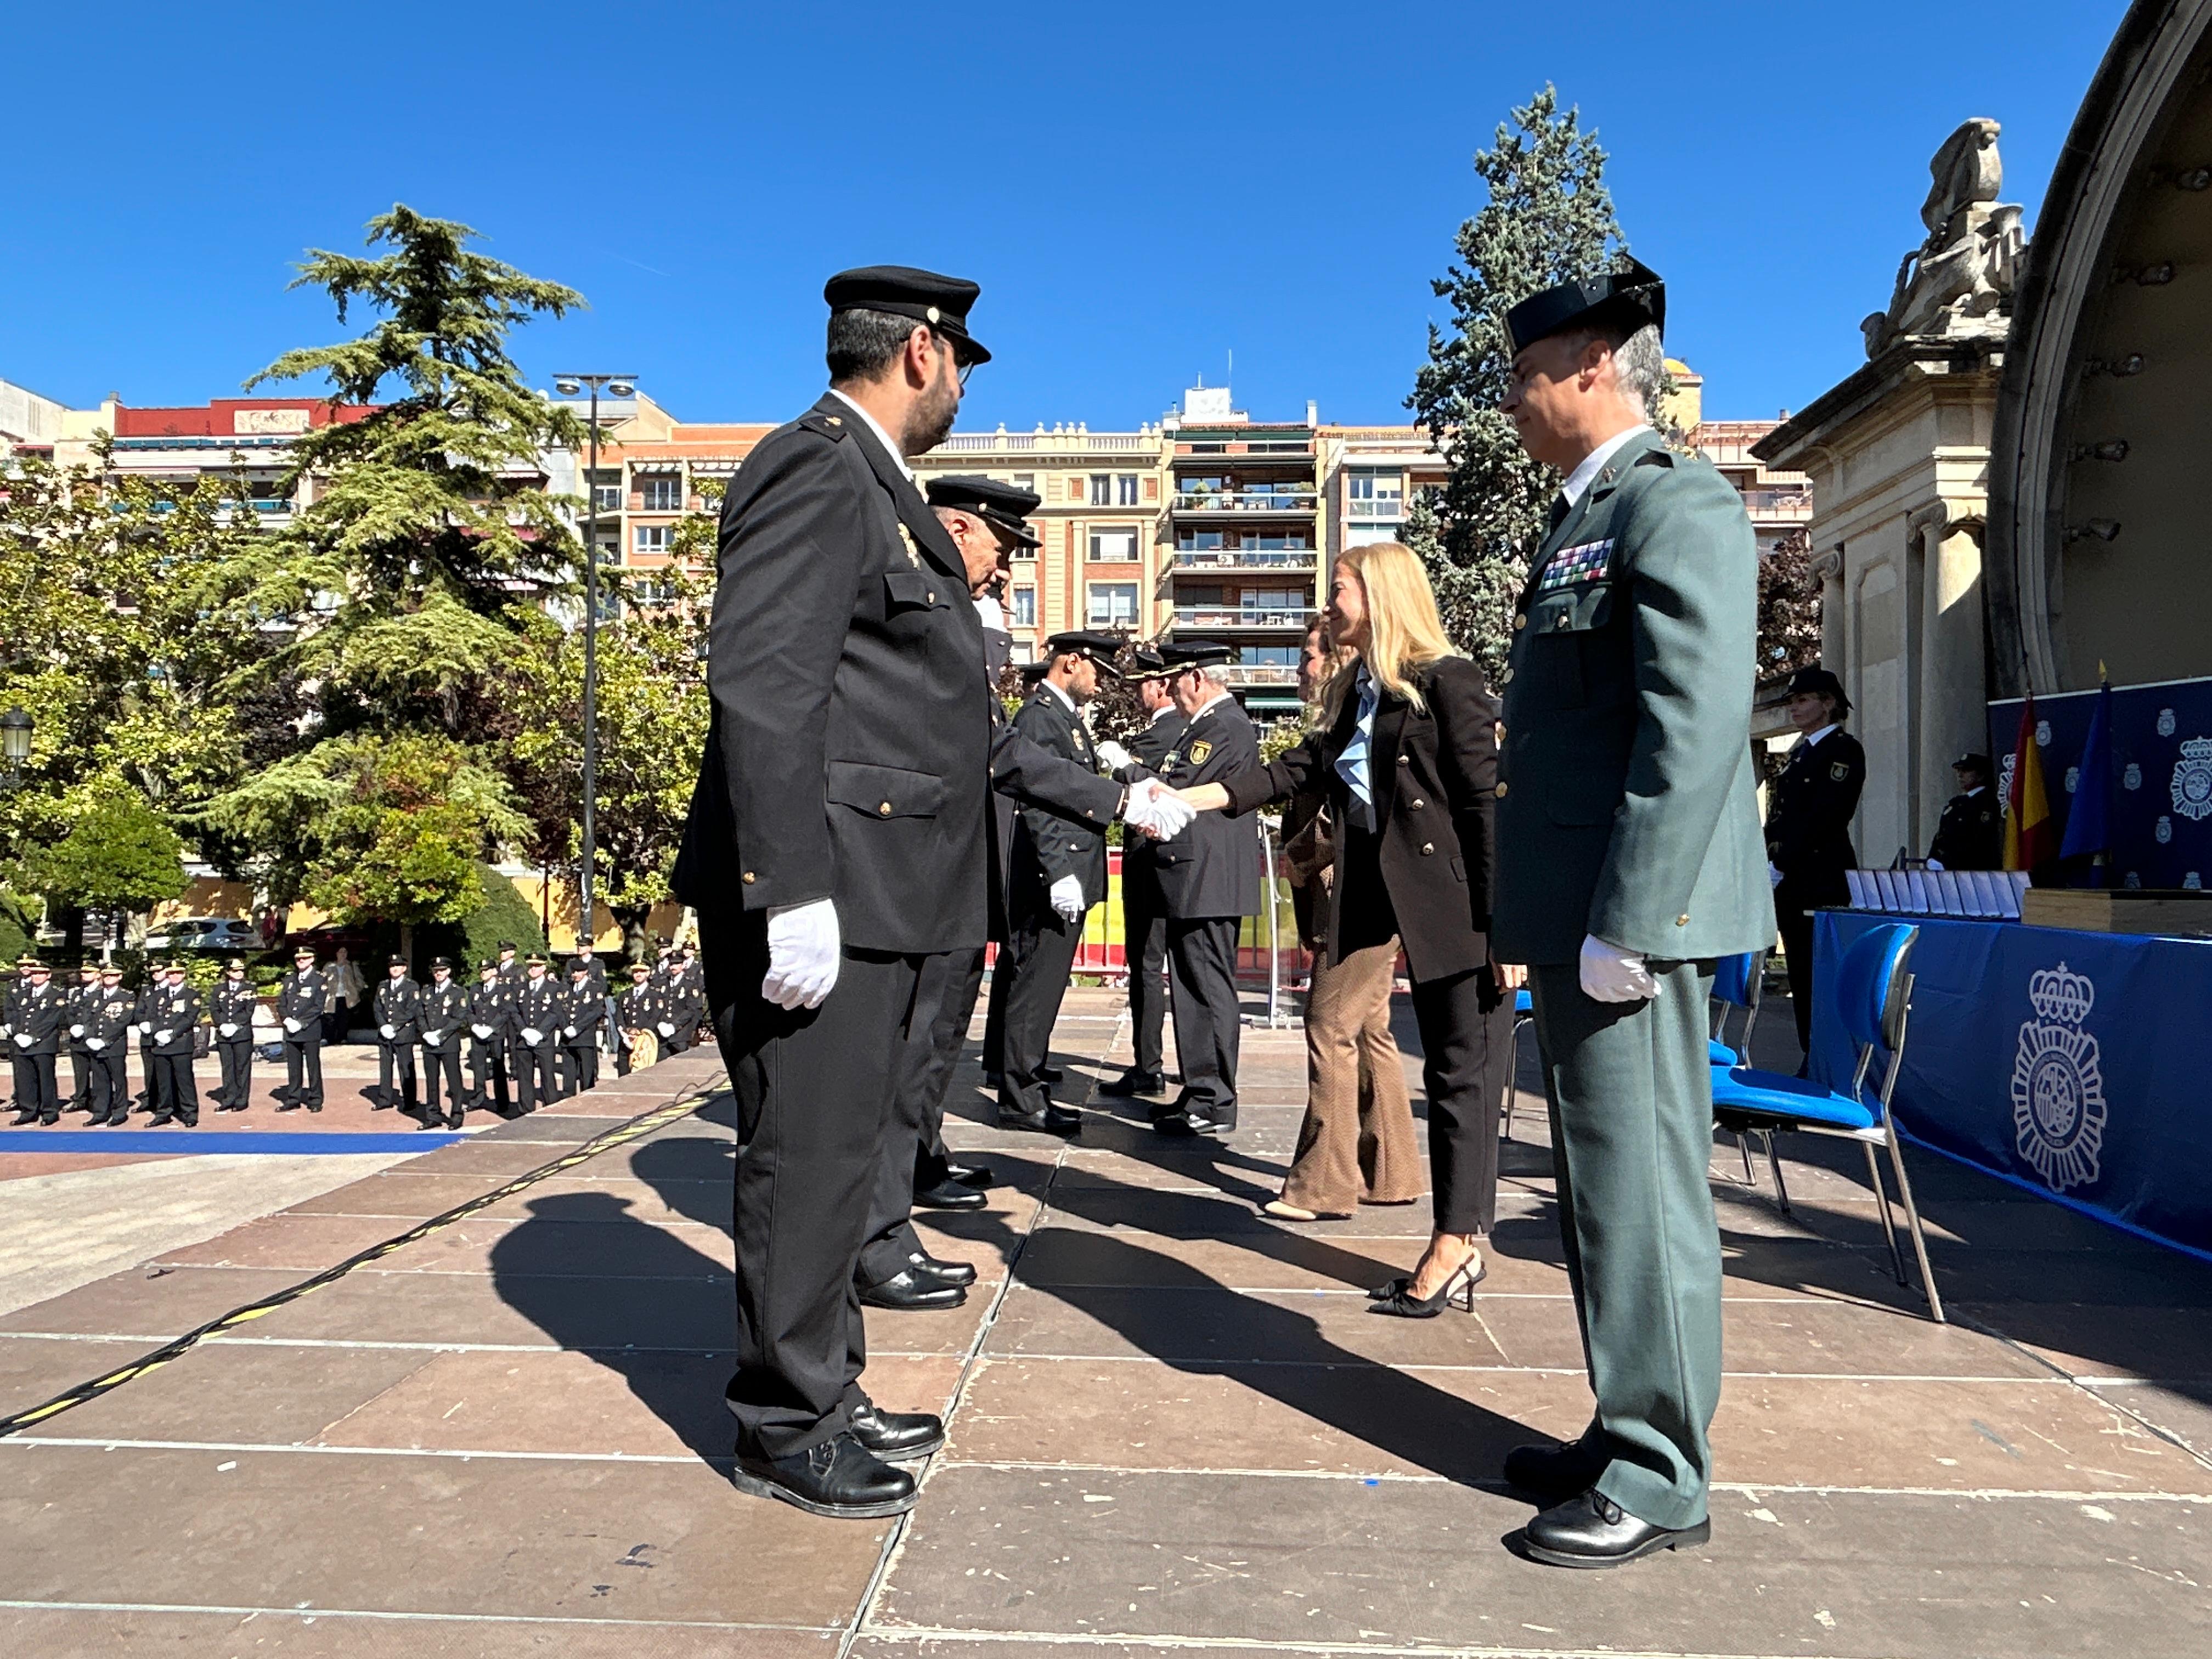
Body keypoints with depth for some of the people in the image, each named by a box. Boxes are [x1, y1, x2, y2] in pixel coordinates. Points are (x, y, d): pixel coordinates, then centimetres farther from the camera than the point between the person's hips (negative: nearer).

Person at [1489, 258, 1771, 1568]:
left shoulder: (1676, 502, -10)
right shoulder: (1585, 520, 19)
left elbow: (1697, 725, -20)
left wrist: (1626, 922, -22)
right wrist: (1538, 915, 17)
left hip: (1631, 914, -10)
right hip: (1575, 916, 10)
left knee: (1641, 1188, -1)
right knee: (1600, 1184, 16)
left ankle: (1659, 1478, 14)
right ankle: (1628, 1436, 29)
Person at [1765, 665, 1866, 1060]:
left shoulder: (1844, 749, -5)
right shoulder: (1799, 751, 20)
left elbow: (1824, 817, -15)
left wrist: (1779, 865, -16)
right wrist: (1769, 865, 6)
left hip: (1822, 881, -8)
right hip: (1789, 880, 8)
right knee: (1801, 977, 9)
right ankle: (1811, 1060, 14)